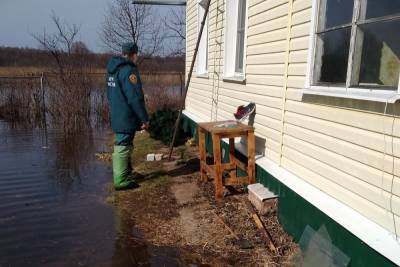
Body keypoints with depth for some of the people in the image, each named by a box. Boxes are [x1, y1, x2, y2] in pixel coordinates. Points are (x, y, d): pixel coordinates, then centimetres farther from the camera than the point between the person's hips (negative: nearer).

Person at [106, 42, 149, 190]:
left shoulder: (113, 69, 13)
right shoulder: (129, 70, -18)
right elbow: (135, 98, -21)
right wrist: (144, 118, -16)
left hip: (116, 116, 10)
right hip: (126, 117, -10)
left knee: (122, 145, 18)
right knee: (123, 147, -5)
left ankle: (126, 174, 31)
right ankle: (121, 180, 1)